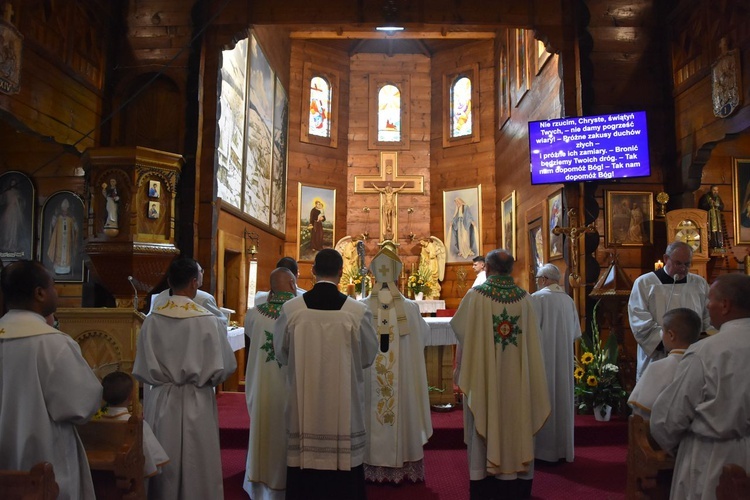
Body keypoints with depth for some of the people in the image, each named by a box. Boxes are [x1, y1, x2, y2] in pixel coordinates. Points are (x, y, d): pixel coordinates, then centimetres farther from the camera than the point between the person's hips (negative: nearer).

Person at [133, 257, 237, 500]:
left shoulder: (152, 319, -7)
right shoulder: (207, 320, -15)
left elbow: (141, 369, -1)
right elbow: (224, 367, -11)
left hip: (161, 402, 3)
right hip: (196, 404, -3)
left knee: (164, 469, 17)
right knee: (197, 468, 12)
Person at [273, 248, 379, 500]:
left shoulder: (291, 308, -10)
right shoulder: (358, 311, -13)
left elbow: (280, 352, 5)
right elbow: (368, 356, 1)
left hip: (304, 405, 1)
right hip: (344, 405, -1)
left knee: (305, 458, 13)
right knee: (344, 459, 11)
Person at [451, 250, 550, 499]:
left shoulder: (475, 295, -11)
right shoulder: (524, 298, -1)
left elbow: (458, 327, -1)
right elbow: (532, 339, 4)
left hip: (484, 375, -2)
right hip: (516, 377, 3)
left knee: (486, 425, 6)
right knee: (515, 422, 12)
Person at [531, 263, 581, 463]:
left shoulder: (537, 298, -13)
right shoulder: (568, 300, 5)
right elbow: (575, 332, 10)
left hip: (543, 357, -6)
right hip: (564, 359, 6)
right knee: (562, 399, 12)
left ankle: (543, 449, 9)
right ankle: (563, 448, 21)